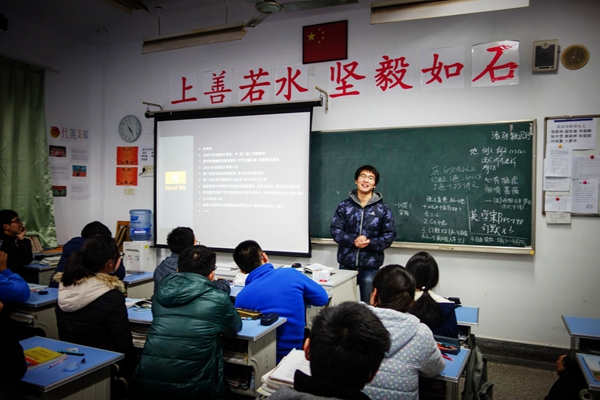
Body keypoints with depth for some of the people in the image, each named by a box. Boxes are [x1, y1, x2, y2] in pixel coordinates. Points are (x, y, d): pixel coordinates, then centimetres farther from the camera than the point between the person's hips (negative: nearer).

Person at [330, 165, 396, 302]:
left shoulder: (383, 209, 0)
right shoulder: (344, 206, 3)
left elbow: (390, 235, -2)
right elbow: (335, 230, -2)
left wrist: (370, 243, -18)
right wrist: (353, 240, -19)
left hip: (370, 267, -1)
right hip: (346, 265, 1)